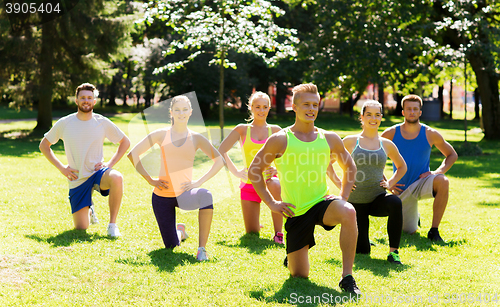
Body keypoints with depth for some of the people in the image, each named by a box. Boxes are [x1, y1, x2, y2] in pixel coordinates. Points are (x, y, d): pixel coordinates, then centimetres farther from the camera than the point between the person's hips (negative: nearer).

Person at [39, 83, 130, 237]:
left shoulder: (103, 123, -3)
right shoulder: (64, 123, -4)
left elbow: (125, 142, 8)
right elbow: (43, 145, 7)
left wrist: (110, 164, -4)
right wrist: (61, 167, -3)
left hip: (98, 172, -1)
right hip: (77, 180, 1)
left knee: (117, 178, -37)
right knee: (81, 228, -3)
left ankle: (112, 224, -20)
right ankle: (89, 210, 35)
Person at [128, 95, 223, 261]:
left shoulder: (196, 138, 3)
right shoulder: (161, 134, 2)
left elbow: (219, 161, 2)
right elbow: (133, 154, 1)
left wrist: (199, 182, -9)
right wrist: (150, 180, -4)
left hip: (184, 193, 0)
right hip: (162, 196, 1)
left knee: (206, 196, -37)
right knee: (171, 246, -1)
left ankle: (202, 248, -27)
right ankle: (180, 230, 39)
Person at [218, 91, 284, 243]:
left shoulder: (275, 130, 7)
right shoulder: (242, 129, 6)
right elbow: (221, 151, 6)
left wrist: (277, 169, -13)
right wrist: (235, 172, -3)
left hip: (269, 179, -1)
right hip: (249, 183, 1)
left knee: (275, 186, -41)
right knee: (252, 233, -4)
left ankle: (278, 233, -24)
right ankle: (257, 223, 36)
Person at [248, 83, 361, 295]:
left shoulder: (330, 139, 3)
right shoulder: (280, 140, -6)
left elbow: (349, 167, 18)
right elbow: (254, 171, 1)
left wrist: (343, 196, 5)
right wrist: (271, 203, -4)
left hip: (321, 203, 1)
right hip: (295, 212, -1)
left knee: (349, 213, -35)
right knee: (299, 275, 1)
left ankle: (347, 277, -24)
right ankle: (292, 254, 40)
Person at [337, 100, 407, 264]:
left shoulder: (386, 144, 6)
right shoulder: (350, 141, 1)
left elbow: (402, 166, 23)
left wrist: (390, 183, 7)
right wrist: (339, 183, 0)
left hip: (378, 198, 1)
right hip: (355, 200, -1)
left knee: (395, 203, -36)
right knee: (361, 250, -4)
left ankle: (393, 252, -25)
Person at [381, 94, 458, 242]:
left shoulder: (430, 134, -5)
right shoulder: (391, 133, -6)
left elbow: (452, 155, 8)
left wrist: (438, 172, -10)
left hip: (422, 183, -1)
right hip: (401, 189, 1)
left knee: (443, 181, -35)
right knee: (409, 231, 3)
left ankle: (434, 231, -24)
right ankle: (414, 216, 42)